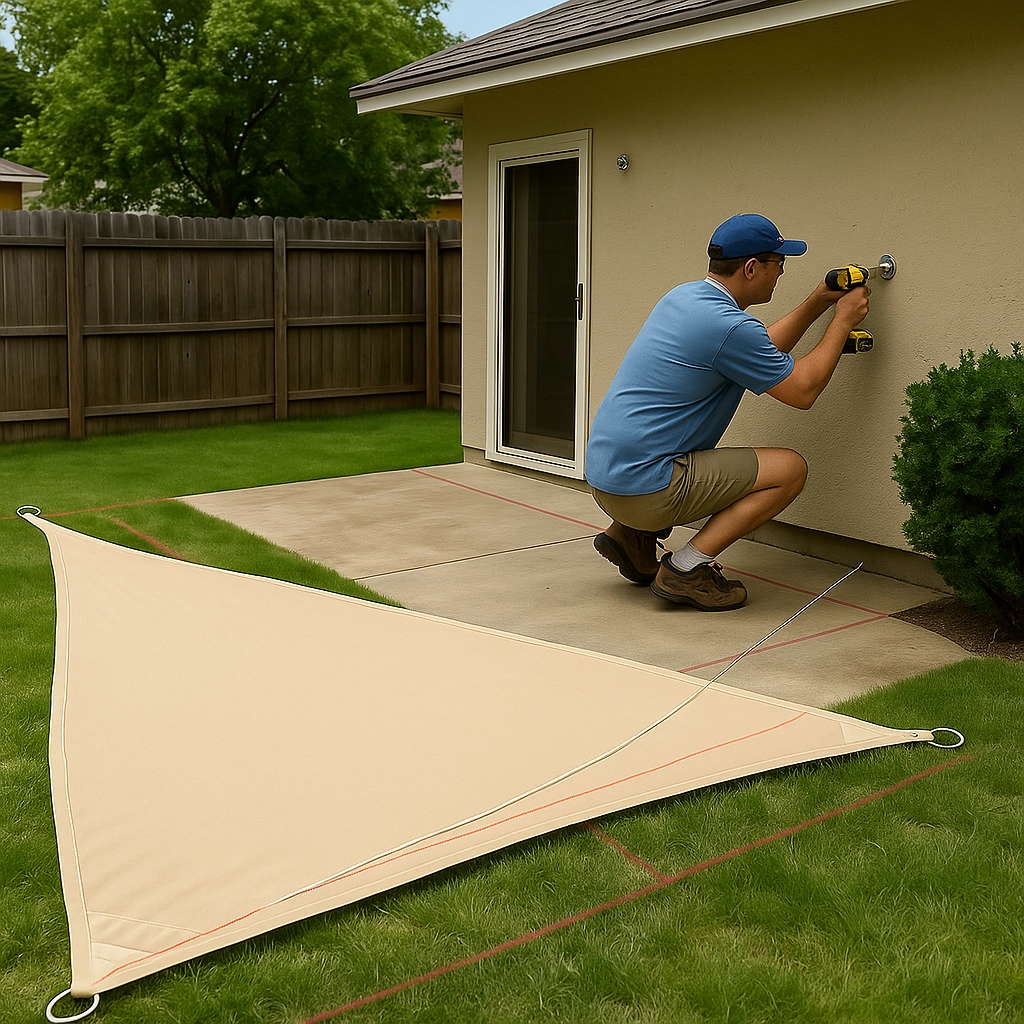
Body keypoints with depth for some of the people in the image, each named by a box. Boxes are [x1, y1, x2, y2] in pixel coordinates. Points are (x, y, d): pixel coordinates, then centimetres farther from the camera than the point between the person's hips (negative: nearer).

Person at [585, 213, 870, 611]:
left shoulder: (684, 296, 12)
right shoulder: (727, 325, -17)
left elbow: (764, 352, 27)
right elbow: (803, 391, -6)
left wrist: (817, 304, 23)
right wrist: (843, 320, 5)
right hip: (644, 486, -10)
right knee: (789, 469, -3)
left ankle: (631, 534, 17)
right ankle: (687, 567, -7)